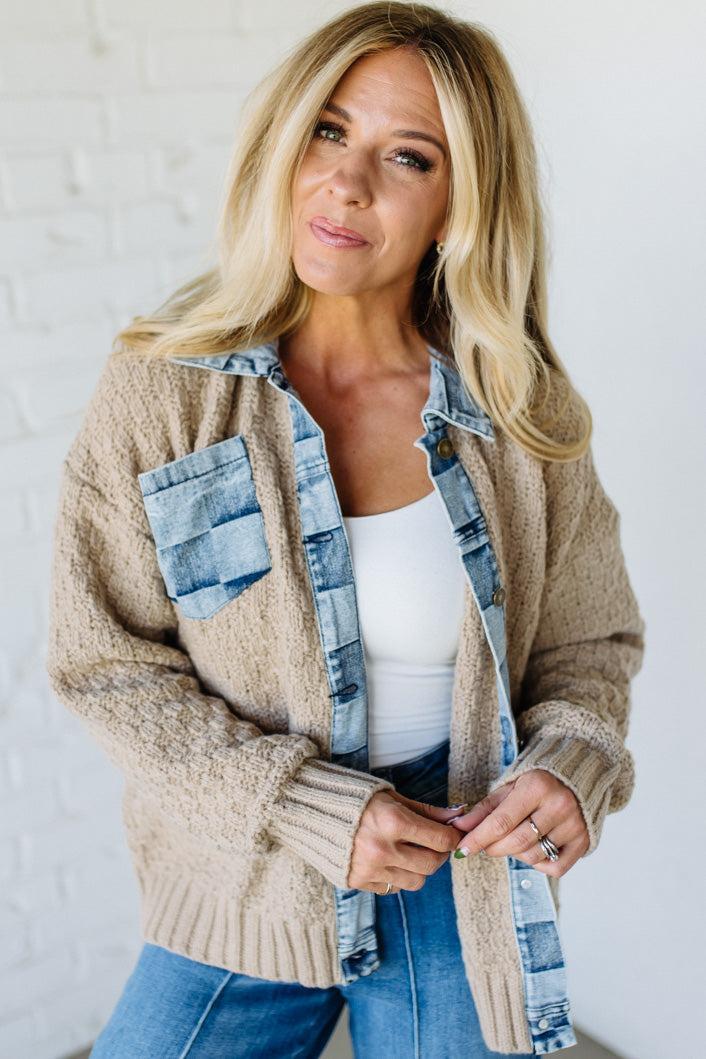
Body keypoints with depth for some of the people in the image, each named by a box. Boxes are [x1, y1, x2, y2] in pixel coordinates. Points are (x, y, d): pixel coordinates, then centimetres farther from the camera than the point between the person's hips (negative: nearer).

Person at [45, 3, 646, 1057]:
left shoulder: (525, 418, -8)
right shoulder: (163, 388, -12)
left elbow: (591, 642, 4)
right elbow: (108, 664, -10)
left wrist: (572, 767, -17)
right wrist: (318, 813, -18)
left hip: (468, 897, 1)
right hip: (246, 897, 0)